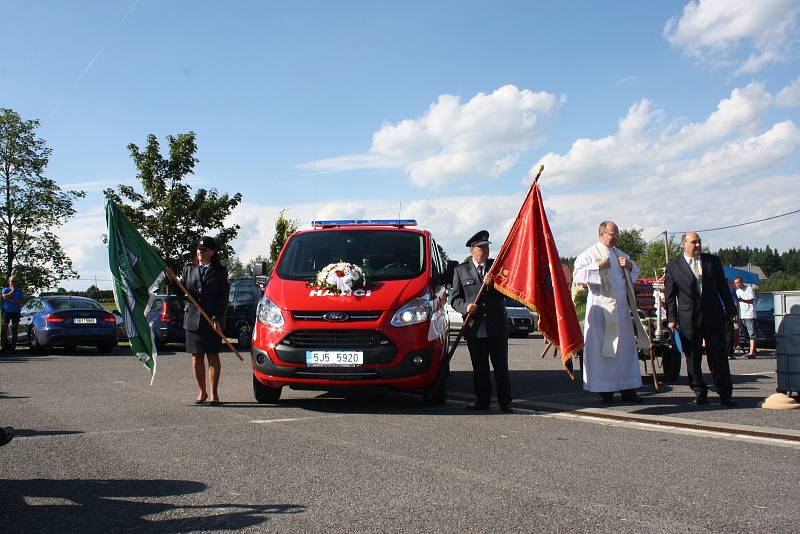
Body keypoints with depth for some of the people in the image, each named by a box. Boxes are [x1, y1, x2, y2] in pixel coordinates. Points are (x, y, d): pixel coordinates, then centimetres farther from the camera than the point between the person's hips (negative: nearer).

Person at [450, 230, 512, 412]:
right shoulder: (461, 270, 8)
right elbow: (454, 298, 6)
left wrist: (492, 284, -13)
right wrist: (466, 307, -14)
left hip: (497, 325, 0)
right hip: (474, 327, 0)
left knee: (501, 367, 2)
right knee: (479, 368, 7)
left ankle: (505, 402, 9)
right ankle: (482, 401, 16)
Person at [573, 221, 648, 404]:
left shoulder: (620, 254, 15)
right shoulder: (589, 254, -3)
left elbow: (636, 272, 23)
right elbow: (577, 275, -14)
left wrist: (629, 265, 2)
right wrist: (597, 266, -19)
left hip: (621, 306, 6)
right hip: (601, 307, -6)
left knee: (626, 346, 7)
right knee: (601, 349, -4)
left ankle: (627, 389, 13)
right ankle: (605, 390, 3)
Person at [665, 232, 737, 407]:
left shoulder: (713, 261, 9)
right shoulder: (673, 267, 2)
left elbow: (723, 288, 11)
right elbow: (670, 296, 2)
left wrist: (731, 311, 8)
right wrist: (671, 318, -4)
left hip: (713, 317, 1)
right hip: (688, 319, -1)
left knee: (719, 357, 2)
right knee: (693, 358, 4)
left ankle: (725, 394, 8)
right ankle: (700, 393, 14)